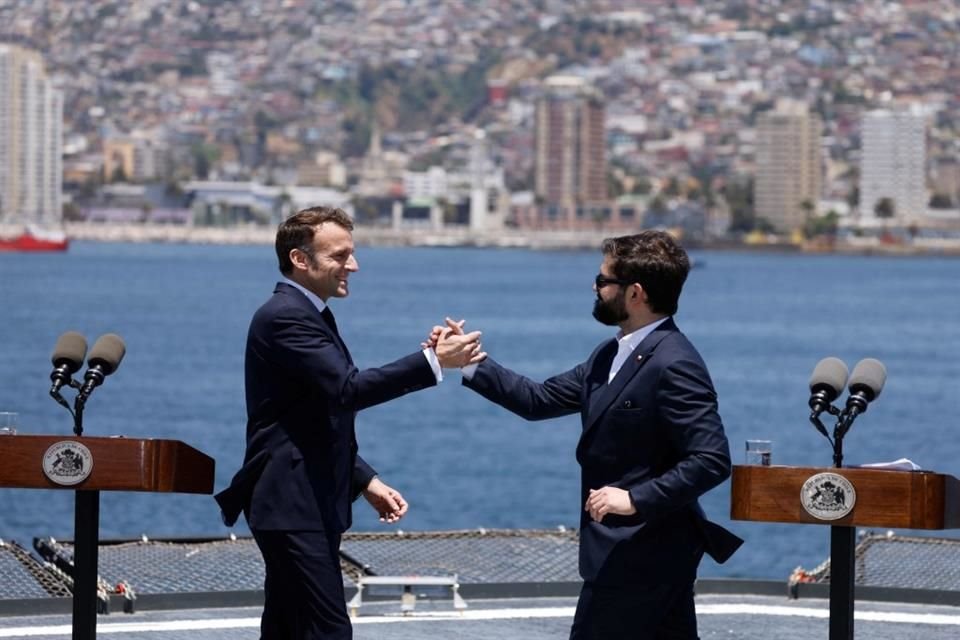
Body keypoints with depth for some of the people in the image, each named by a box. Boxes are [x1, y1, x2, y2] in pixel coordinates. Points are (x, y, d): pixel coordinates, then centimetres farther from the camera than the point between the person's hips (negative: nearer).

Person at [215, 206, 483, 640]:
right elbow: (349, 388, -26)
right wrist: (434, 361, -25)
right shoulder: (284, 318, -16)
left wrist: (366, 482, 15)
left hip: (301, 506, 11)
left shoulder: (306, 315, 18)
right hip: (294, 507, -11)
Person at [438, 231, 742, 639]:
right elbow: (540, 400, 16)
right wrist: (468, 364, 10)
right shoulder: (612, 357, 12)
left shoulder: (674, 365, -19)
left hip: (637, 560, -10)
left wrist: (636, 499, -26)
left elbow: (711, 460, -25)